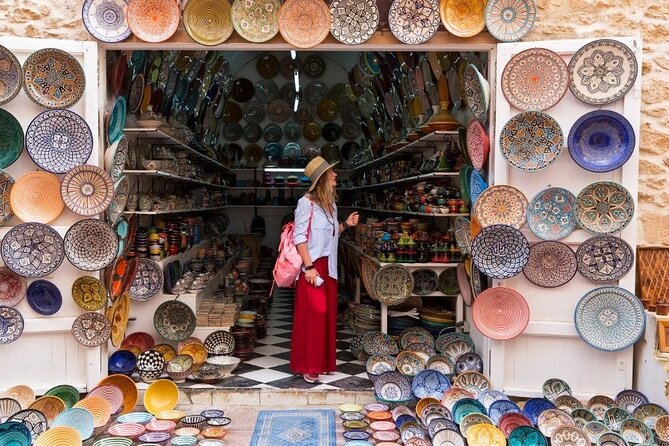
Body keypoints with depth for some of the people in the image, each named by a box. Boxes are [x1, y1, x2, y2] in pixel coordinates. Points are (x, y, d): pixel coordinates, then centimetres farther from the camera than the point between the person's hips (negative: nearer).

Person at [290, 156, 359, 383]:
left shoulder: (331, 204, 12)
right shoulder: (307, 203, -11)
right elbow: (299, 237, -15)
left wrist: (346, 224, 5)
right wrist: (308, 266, -19)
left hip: (329, 266, 8)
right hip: (312, 265, -8)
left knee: (327, 313, 11)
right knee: (312, 313, -5)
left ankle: (323, 361, 22)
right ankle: (307, 366, 5)